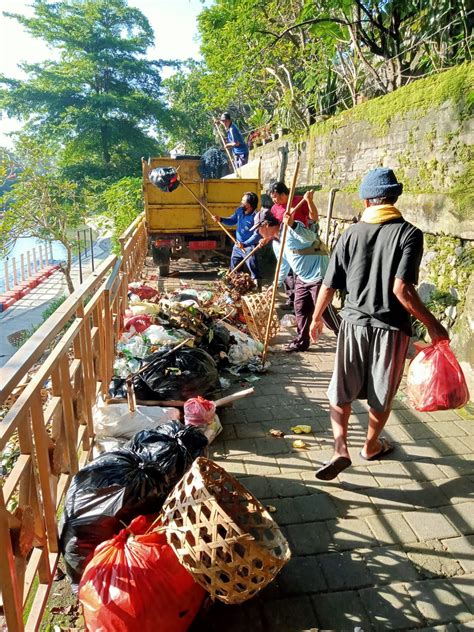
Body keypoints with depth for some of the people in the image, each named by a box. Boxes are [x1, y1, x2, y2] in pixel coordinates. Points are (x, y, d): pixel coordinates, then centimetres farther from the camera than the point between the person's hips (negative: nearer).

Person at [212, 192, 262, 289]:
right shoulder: (239, 210, -1)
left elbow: (257, 235, -26)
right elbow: (232, 221, 15)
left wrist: (245, 244, -34)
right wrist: (221, 219, -2)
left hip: (249, 247, -8)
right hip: (237, 245, 8)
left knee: (253, 268, -9)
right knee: (234, 268, 21)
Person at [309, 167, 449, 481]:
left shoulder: (351, 234, -2)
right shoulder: (409, 234, -11)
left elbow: (328, 286, 0)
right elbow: (401, 289, -21)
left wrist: (316, 317, 15)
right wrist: (432, 324, -11)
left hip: (354, 323, 2)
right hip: (390, 327, -1)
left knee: (341, 390, 14)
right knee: (382, 394, 18)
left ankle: (340, 448, 3)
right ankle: (371, 446, 36)